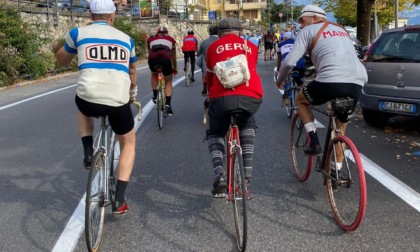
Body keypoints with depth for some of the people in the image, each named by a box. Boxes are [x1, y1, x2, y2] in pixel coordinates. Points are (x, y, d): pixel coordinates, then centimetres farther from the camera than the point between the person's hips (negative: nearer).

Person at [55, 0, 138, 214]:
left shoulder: (78, 33, 9)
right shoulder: (126, 39, 17)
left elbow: (61, 60, 27)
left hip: (88, 99, 0)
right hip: (119, 102, 1)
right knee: (128, 143, 24)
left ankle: (89, 154, 23)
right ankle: (119, 200, 15)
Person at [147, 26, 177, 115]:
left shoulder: (151, 39, 31)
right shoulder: (171, 39, 29)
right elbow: (173, 56, 37)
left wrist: (153, 64, 53)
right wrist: (174, 68, 52)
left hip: (152, 59, 1)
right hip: (166, 59, -1)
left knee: (154, 74, 35)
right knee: (168, 82, 19)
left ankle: (155, 96, 23)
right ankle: (168, 104, 7)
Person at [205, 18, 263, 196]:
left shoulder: (213, 47, 20)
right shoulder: (251, 47, 23)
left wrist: (210, 95, 48)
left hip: (222, 97, -1)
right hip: (251, 97, 1)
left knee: (214, 134, 25)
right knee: (247, 126, 34)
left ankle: (219, 173, 1)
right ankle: (247, 170, 23)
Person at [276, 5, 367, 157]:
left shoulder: (308, 31, 11)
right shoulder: (341, 30, 31)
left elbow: (289, 62, 5)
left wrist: (280, 80, 22)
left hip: (331, 82, -6)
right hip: (357, 84, 6)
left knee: (301, 100, 26)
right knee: (340, 131, 24)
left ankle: (314, 143, 14)